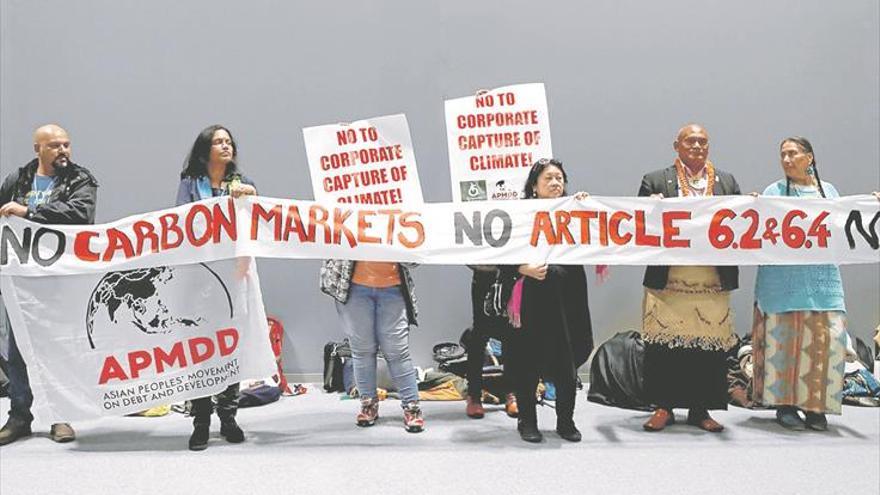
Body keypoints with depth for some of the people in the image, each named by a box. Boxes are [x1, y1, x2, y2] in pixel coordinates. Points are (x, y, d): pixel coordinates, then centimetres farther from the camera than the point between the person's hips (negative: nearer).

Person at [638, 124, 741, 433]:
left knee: (709, 344, 4)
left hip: (713, 282, 2)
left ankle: (700, 409, 16)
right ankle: (664, 407, 12)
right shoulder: (655, 181, 8)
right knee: (665, 343, 0)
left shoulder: (727, 182, 17)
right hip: (668, 280, -2)